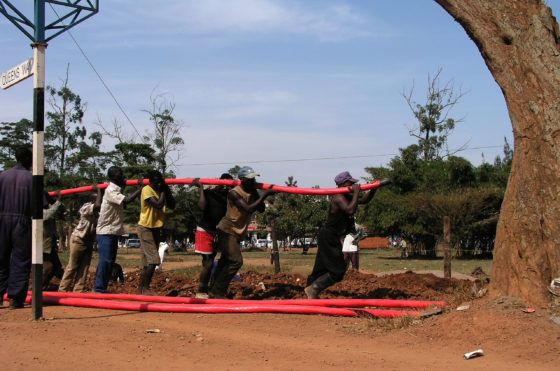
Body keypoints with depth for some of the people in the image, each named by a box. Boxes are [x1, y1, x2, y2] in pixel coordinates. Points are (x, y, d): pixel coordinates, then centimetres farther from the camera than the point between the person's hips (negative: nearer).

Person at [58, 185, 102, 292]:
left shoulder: (99, 210, 5)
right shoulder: (86, 207, -21)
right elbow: (97, 206, -36)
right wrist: (99, 190, -26)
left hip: (89, 241, 7)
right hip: (78, 239, -7)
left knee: (84, 267, 3)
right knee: (72, 266, -2)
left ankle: (79, 291, 6)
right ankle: (63, 289, 6)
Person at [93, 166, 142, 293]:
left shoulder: (116, 189, 15)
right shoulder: (110, 191, -16)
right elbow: (126, 200, -29)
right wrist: (140, 189, -21)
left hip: (113, 232, 10)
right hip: (106, 232, -10)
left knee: (110, 260, 11)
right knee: (105, 260, -8)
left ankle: (101, 288, 16)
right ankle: (99, 288, -3)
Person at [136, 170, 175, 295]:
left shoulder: (160, 190, 10)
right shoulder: (147, 190, -14)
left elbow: (172, 205, 5)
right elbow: (158, 205, -25)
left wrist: (166, 189, -2)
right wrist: (163, 191, -13)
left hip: (156, 228, 8)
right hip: (146, 228, -8)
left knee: (148, 262, 8)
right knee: (153, 260, -14)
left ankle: (141, 289, 11)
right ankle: (144, 288, -7)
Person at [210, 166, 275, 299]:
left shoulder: (252, 192, 5)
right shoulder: (234, 193, -20)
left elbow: (261, 209, 4)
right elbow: (249, 209, -28)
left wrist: (256, 193, -9)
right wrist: (264, 195, -26)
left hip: (238, 233, 8)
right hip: (227, 231, -8)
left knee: (225, 261, 13)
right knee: (236, 261, -18)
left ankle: (216, 291, 21)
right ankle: (218, 292, -13)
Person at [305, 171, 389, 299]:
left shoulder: (346, 197, 13)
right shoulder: (339, 197, -19)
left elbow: (364, 200, 21)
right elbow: (350, 210, -35)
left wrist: (373, 190, 3)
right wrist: (356, 192, -27)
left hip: (328, 237, 10)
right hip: (329, 237, -10)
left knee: (322, 267, 15)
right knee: (338, 270, -9)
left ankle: (311, 290, 22)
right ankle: (313, 288, -6)